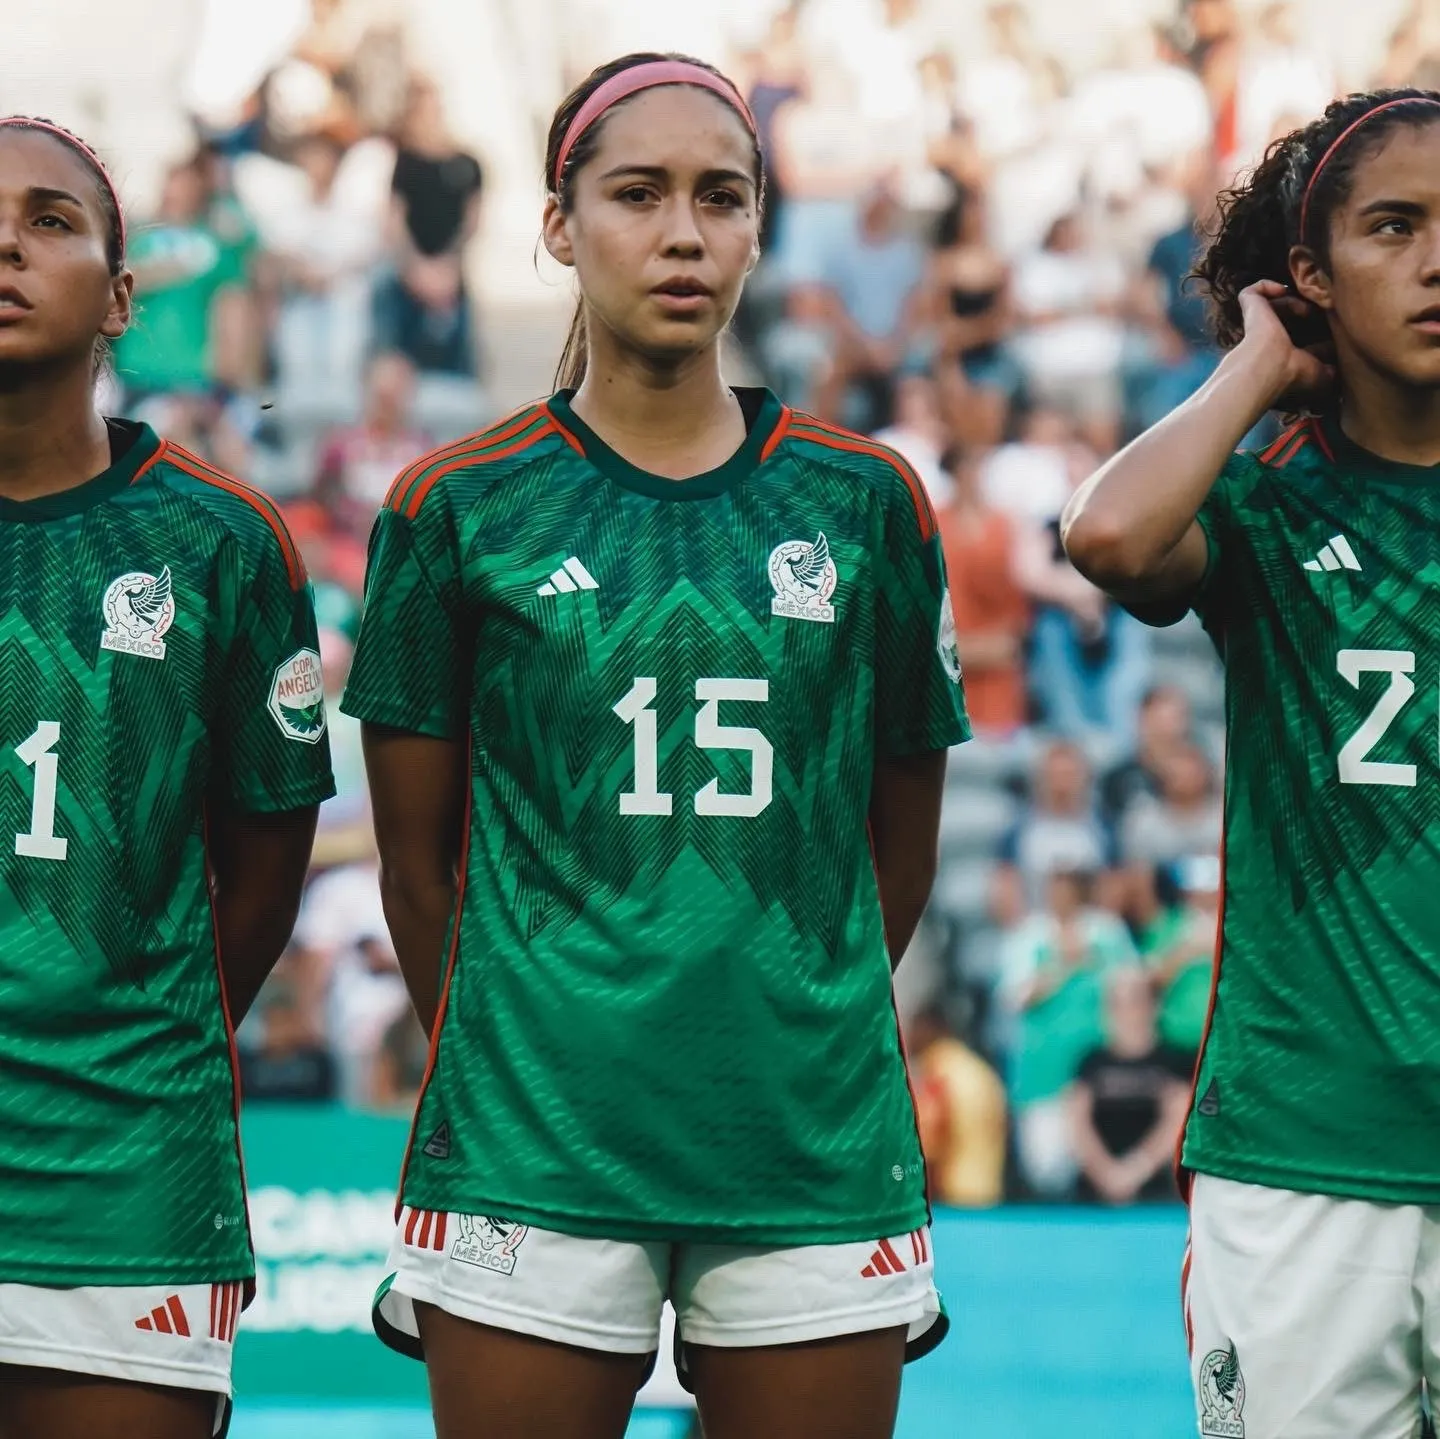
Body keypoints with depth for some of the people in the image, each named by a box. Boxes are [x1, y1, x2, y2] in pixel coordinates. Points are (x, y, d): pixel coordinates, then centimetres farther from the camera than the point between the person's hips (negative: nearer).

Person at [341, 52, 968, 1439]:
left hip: (814, 1152, 1)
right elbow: (418, 863, 8)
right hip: (534, 1155, -1)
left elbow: (899, 842, 14)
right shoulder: (458, 506, 3)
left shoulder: (863, 501, 7)